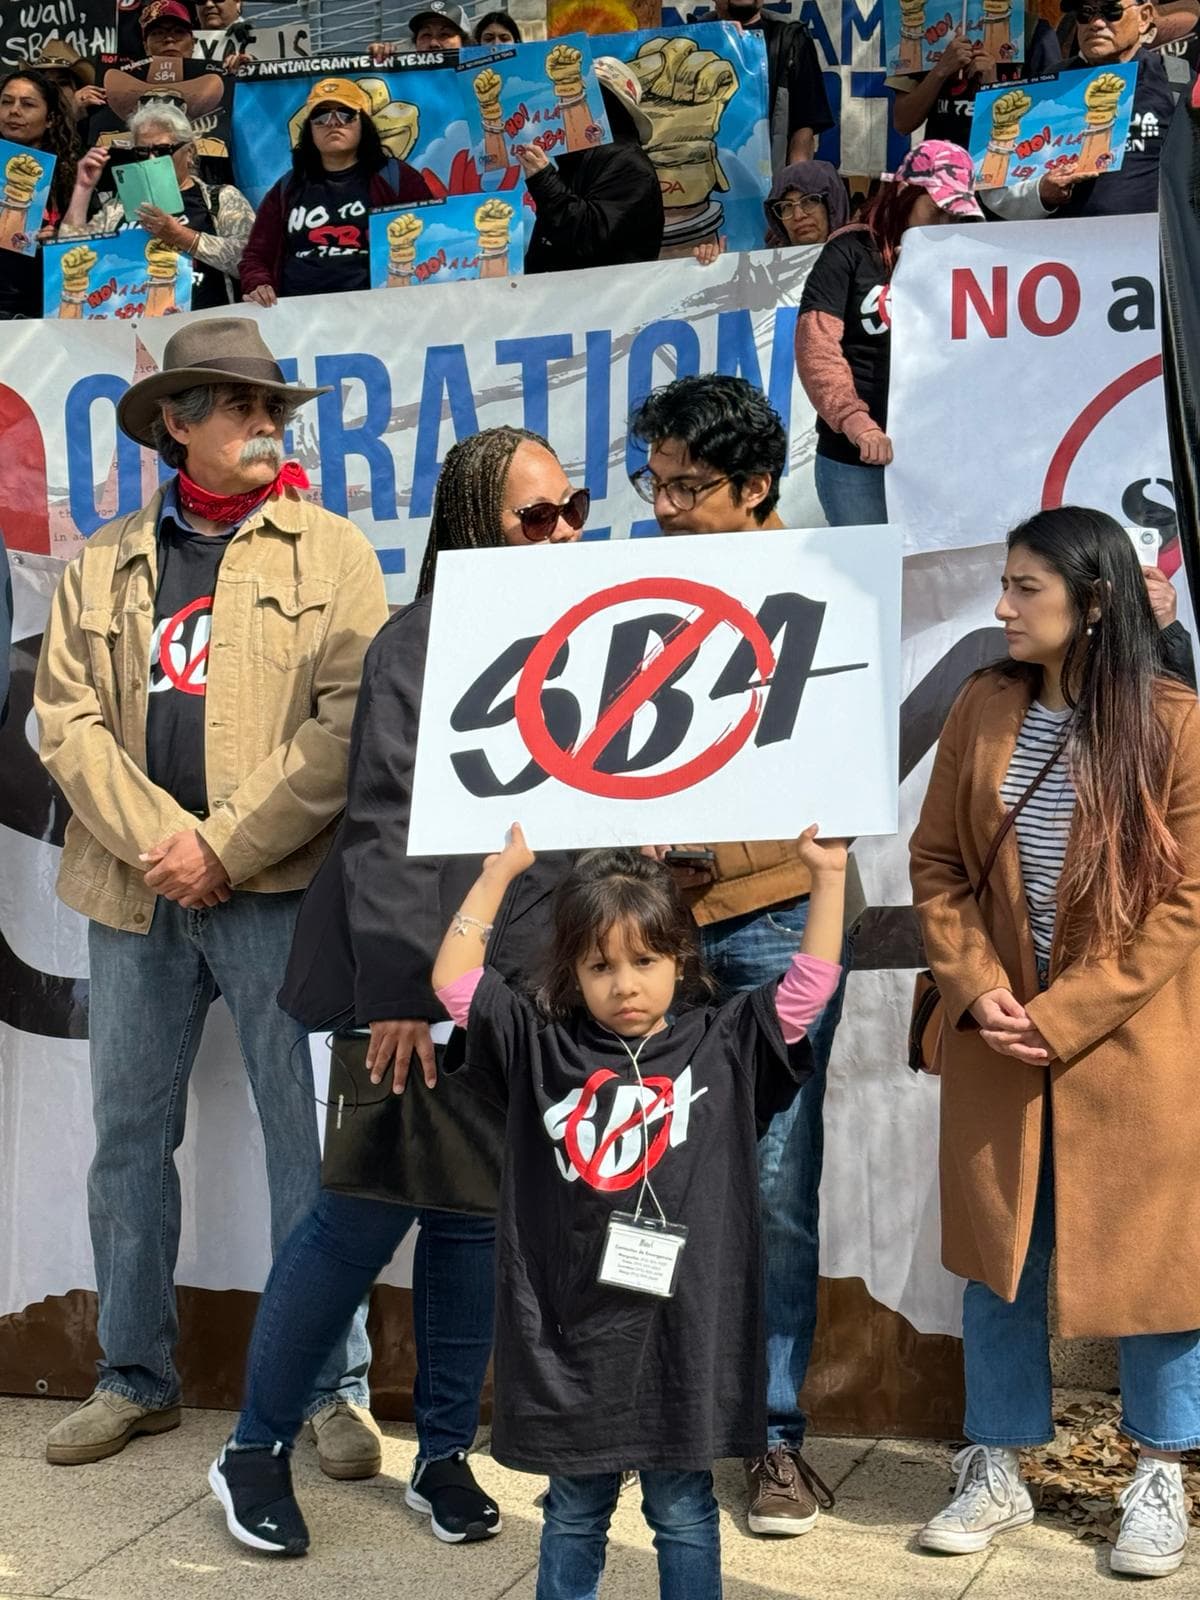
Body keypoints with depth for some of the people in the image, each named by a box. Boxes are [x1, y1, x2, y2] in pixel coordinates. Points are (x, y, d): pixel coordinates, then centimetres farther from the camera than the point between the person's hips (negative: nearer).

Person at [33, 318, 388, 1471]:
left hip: (277, 890, -3)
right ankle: (134, 1378, 23)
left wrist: (226, 847, -12)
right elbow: (64, 717, 4)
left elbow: (353, 721, -6)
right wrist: (155, 837, -10)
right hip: (133, 894, 3)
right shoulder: (104, 566, 13)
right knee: (128, 1135, 9)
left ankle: (332, 1385, 9)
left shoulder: (330, 554, 5)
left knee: (309, 1137, -1)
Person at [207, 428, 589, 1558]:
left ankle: (444, 1456, 24)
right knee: (366, 1215, 0)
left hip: (527, 987, 5)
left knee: (476, 1215, 11)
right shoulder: (424, 642, -7)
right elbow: (386, 827, -12)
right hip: (422, 988, -5)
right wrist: (401, 987, -16)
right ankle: (255, 1454, 17)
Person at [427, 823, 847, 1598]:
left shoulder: (724, 1045, 1)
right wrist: (500, 870, 0)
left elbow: (810, 986, -1)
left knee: (684, 1511, 13)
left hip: (685, 1331, -1)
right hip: (571, 1331, 1)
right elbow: (455, 979, 2)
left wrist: (828, 876, -7)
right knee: (575, 1513, 15)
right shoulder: (542, 1048, 2)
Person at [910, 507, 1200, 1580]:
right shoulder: (983, 709, 1)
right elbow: (937, 866, 4)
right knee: (998, 1254, 10)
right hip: (998, 1045, 4)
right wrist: (980, 990, -10)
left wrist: (1063, 1017, -16)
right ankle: (998, 1473, 25)